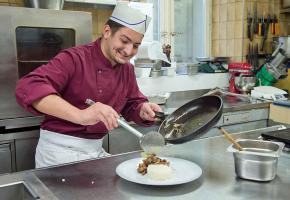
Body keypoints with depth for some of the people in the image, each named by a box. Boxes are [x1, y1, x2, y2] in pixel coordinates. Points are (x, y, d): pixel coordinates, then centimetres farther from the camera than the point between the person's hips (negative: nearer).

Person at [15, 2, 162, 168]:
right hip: (60, 150, -6)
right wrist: (80, 115, -46)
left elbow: (133, 105, 15)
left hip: (96, 150, 7)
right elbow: (28, 88, -32)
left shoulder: (127, 69, 6)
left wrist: (144, 110, -12)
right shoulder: (74, 58, -17)